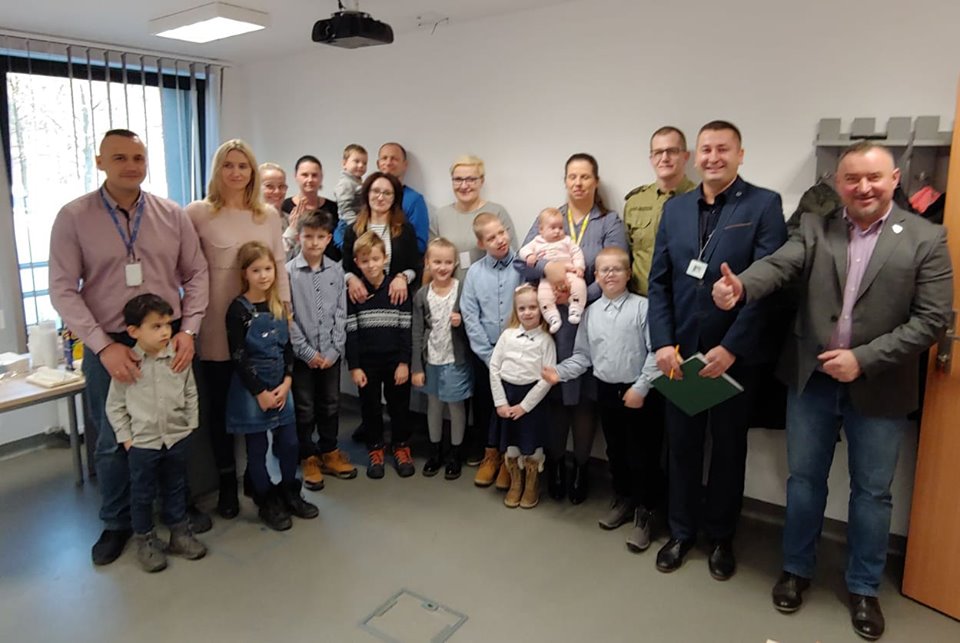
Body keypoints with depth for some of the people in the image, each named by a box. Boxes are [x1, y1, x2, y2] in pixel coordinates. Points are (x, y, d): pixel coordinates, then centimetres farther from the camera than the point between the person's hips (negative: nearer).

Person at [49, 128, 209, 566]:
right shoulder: (73, 217, -5)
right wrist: (103, 346, -16)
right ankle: (117, 523, 32)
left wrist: (188, 330, -9)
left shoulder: (172, 215, 0)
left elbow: (196, 275, 3)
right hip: (108, 346, -1)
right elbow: (62, 290, -8)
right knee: (112, 441, 11)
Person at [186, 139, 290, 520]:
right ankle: (227, 482, 27)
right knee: (219, 405, 10)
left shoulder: (270, 215, 7)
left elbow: (280, 269, 9)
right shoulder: (198, 213, -4)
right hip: (218, 328, -2)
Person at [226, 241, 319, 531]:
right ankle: (267, 503, 20)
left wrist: (286, 382, -5)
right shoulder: (239, 309, -10)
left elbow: (287, 347, 8)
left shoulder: (279, 306, 8)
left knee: (289, 443, 10)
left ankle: (289, 494, 28)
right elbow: (239, 357, -13)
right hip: (251, 389, -5)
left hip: (280, 386, 5)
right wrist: (260, 392, -13)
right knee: (257, 448, 6)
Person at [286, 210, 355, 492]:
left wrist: (333, 350, -5)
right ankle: (308, 458, 23)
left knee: (331, 405, 14)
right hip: (302, 354, -3)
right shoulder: (289, 271, -8)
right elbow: (287, 317, -9)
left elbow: (341, 314, 2)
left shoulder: (336, 271, 1)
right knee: (304, 408, 8)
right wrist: (307, 352, -11)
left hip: (331, 353, 3)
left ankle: (329, 452, 30)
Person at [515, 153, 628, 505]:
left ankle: (581, 466, 22)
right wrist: (547, 266, -20)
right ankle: (555, 462, 24)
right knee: (554, 391, 6)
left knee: (584, 394, 5)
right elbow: (520, 262, -1)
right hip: (550, 321, 2)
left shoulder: (610, 222, 2)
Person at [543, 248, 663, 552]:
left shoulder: (642, 306, -9)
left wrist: (641, 387, -18)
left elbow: (656, 351, -13)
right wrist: (559, 371, -6)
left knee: (642, 455, 3)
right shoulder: (590, 312, 5)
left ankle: (644, 512, 20)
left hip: (638, 393, -4)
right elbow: (583, 356, 8)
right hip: (606, 392, 5)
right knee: (615, 452, 18)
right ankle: (623, 499, 38)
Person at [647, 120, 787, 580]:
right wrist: (663, 343, -7)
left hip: (734, 355, -3)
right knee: (681, 445, 13)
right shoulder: (675, 208, 7)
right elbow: (658, 282, 4)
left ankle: (721, 537, 33)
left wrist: (731, 348, -19)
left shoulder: (764, 205, -5)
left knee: (728, 449, 13)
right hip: (680, 352, 3)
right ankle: (681, 531, 32)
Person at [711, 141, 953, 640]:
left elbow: (932, 319, -8)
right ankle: (797, 569, 34)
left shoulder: (926, 239, -4)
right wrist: (740, 285, -40)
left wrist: (864, 359, -17)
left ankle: (863, 588, 34)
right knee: (804, 479, 14)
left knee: (871, 490, 13)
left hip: (879, 387, -1)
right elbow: (779, 265, -18)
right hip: (811, 379, 1)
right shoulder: (814, 226, 0)